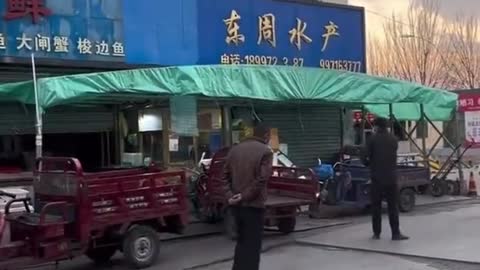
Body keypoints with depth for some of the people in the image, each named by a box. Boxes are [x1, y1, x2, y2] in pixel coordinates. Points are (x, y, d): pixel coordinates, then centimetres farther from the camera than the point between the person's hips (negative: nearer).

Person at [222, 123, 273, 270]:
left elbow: (225, 175, 7)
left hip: (236, 203, 6)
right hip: (253, 204, -6)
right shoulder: (265, 151, -9)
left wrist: (230, 195, 0)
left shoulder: (235, 149, 10)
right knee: (252, 244, 3)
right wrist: (245, 195, -14)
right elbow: (262, 179, -19)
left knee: (241, 240, 20)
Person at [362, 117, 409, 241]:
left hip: (377, 177, -2)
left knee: (376, 206, 7)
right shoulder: (394, 139, 6)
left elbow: (365, 158, -8)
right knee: (393, 206, 5)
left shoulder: (373, 139, -6)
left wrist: (370, 163, 13)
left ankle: (376, 233, 10)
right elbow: (393, 156, 13)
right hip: (391, 177, 2)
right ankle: (395, 233, 1)